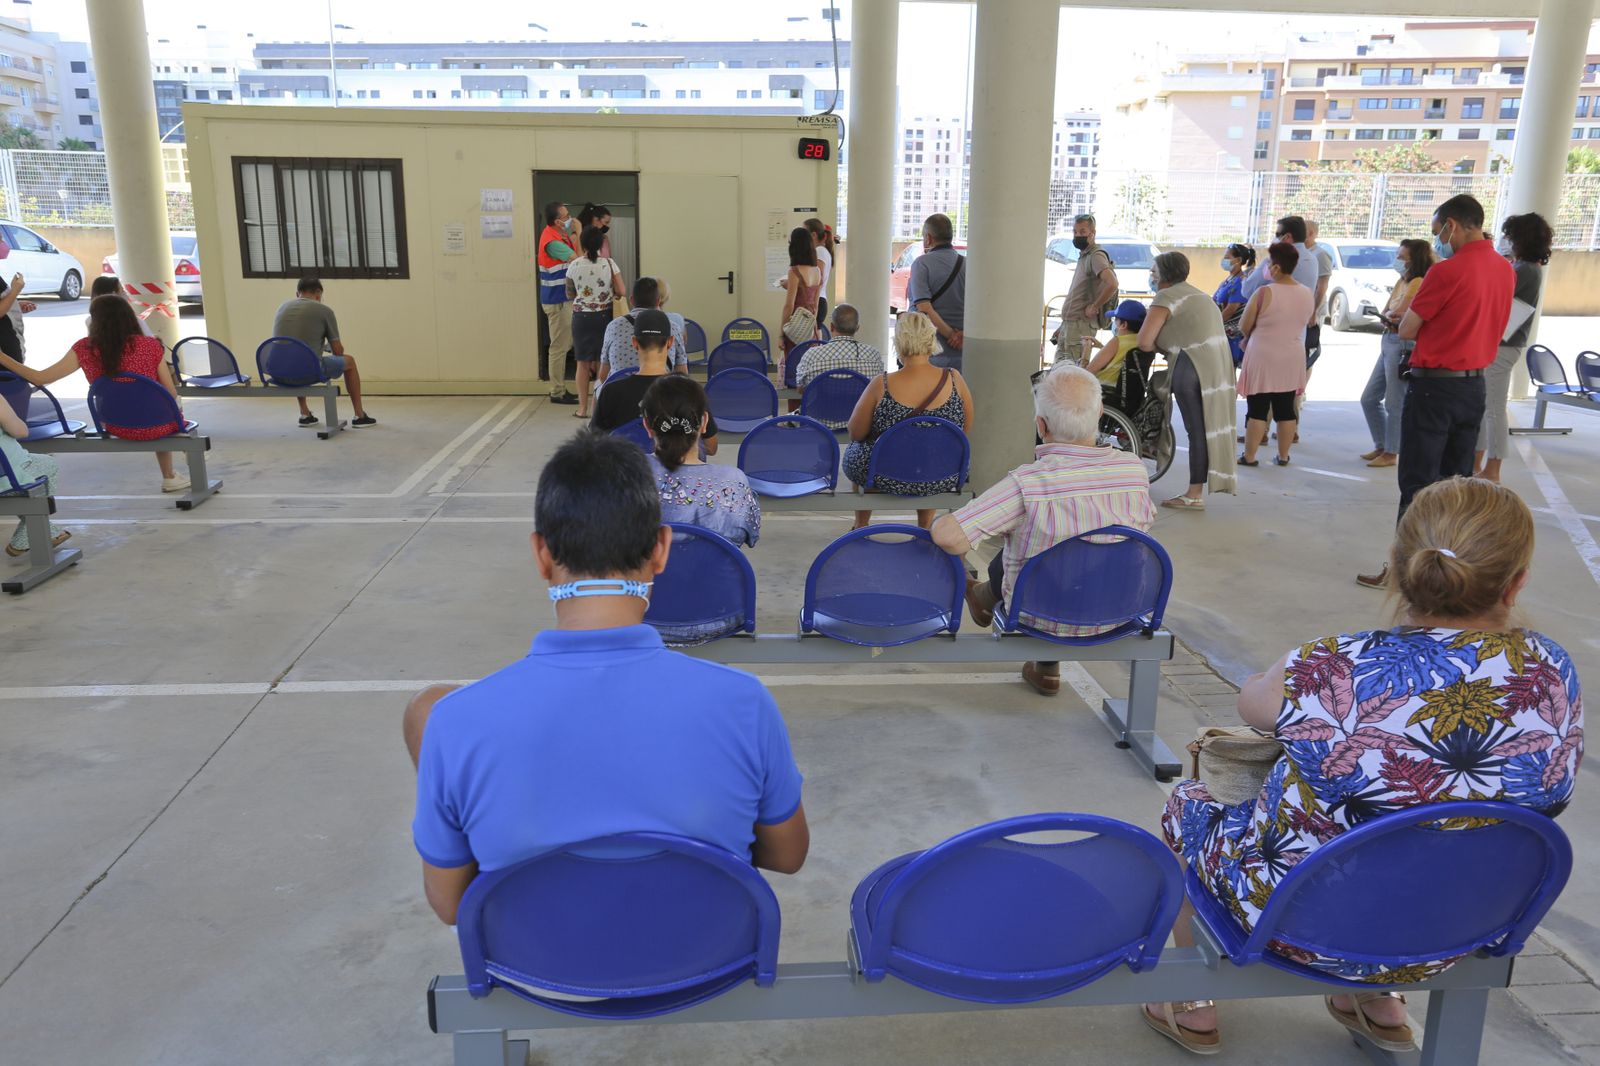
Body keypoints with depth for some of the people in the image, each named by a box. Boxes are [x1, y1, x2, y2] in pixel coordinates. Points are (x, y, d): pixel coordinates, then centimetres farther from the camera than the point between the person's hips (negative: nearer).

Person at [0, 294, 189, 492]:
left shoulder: (85, 349, -9)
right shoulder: (150, 346, -15)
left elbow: (40, 378, -2)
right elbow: (172, 394, -10)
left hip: (117, 429, 3)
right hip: (154, 428, -3)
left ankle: (169, 477, 46)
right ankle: (169, 477, 39)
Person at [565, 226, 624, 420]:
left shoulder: (574, 265, -6)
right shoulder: (609, 263, -8)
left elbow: (570, 295, 2)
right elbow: (620, 292, -10)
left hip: (581, 316, 0)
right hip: (604, 315, 0)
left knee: (583, 363, 8)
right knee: (603, 362, 11)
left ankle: (583, 408, 10)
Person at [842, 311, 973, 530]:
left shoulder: (882, 385, -20)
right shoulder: (954, 379, -13)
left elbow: (856, 434, -6)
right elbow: (966, 430, 2)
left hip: (886, 479, -2)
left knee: (854, 451, 32)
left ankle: (861, 526, 46)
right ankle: (925, 527, 45)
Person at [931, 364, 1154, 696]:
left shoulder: (1027, 483, -30)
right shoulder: (1134, 469, -15)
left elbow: (948, 535, -34)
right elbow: (1146, 523, 7)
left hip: (1042, 617, -4)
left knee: (1008, 554, 23)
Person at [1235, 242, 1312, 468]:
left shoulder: (1264, 293, -17)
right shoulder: (1308, 294, 1)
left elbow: (1244, 327, -9)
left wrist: (1250, 338, 14)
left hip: (1263, 358, -5)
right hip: (1293, 359, 5)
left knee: (1257, 409, 3)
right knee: (1285, 409, 12)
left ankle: (1249, 456, 7)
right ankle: (1283, 456, 20)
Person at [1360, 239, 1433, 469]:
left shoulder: (1418, 282, -12)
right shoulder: (1403, 280, 16)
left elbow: (1397, 313, -18)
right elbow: (1385, 314, 11)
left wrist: (1388, 315, 2)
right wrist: (1393, 317, -10)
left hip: (1403, 345, -10)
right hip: (1389, 341, 10)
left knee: (1394, 403, -2)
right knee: (1369, 399, 13)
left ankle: (1391, 453, 7)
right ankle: (1381, 446, 24)